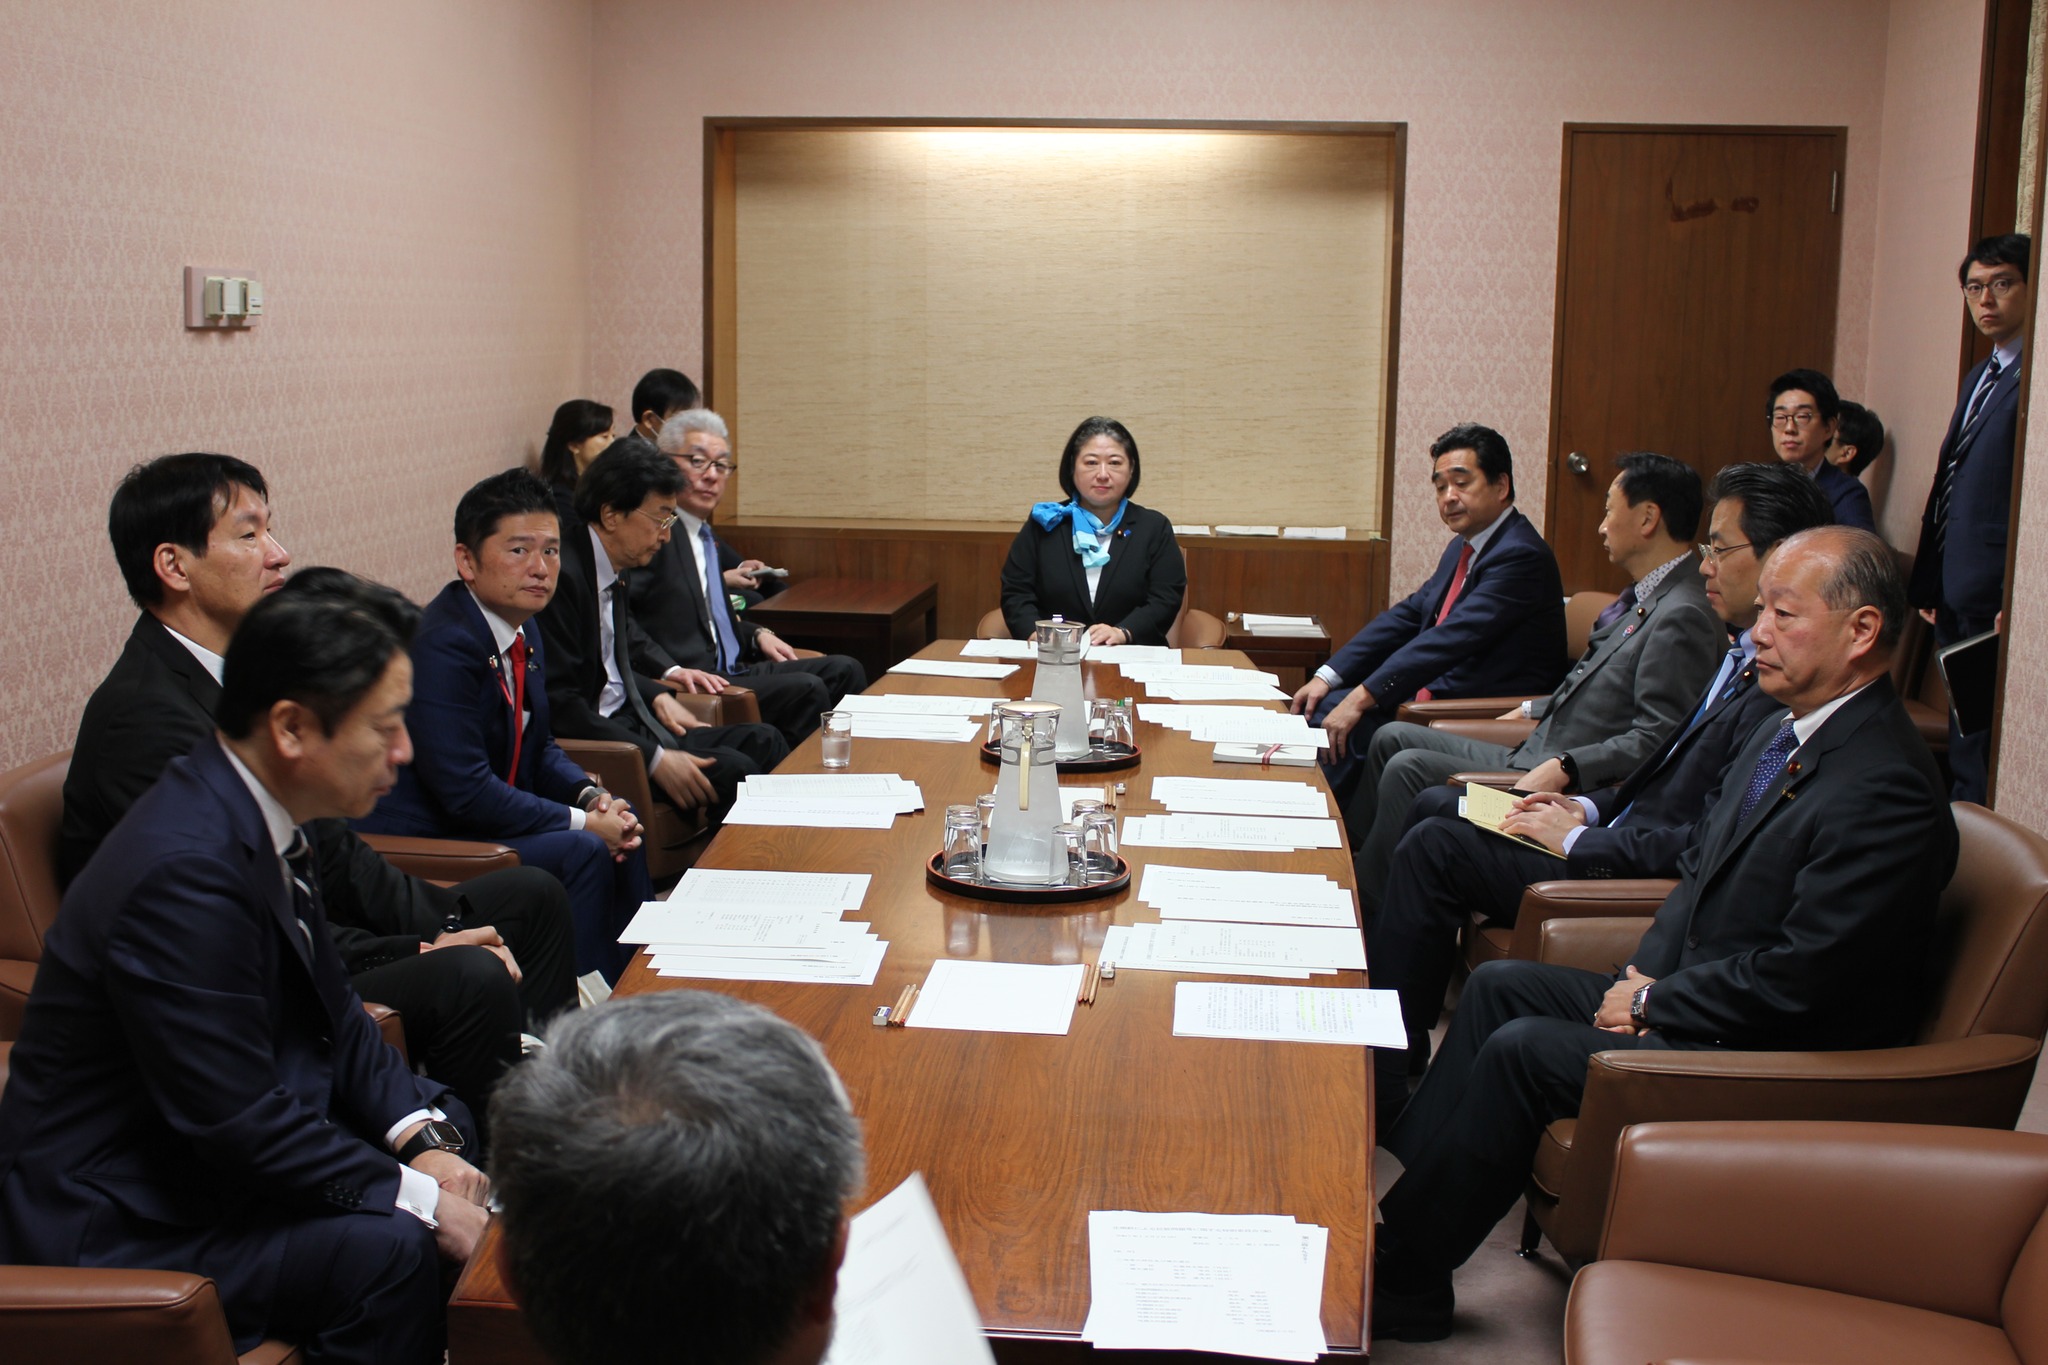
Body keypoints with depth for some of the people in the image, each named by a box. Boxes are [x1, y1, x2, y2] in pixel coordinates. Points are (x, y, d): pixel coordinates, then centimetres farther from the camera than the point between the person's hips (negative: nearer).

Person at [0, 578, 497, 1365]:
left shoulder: (259, 819, 0)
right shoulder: (186, 869, -29)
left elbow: (333, 1015, 9)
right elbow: (238, 1123, -28)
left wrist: (422, 1135, -5)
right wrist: (417, 1197, -20)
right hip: (117, 1222, -10)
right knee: (391, 1249, -27)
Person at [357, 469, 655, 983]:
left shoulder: (522, 632, 5)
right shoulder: (444, 646, -25)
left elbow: (539, 748, 15)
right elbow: (466, 792, -27)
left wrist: (592, 796, -5)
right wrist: (582, 820, -19)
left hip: (479, 821, 10)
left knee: (621, 825, 7)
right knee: (582, 852, -21)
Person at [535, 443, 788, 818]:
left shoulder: (614, 569, 11)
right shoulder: (561, 576, -19)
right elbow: (559, 703, -22)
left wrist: (657, 694, 5)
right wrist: (654, 759, -25)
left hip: (626, 719, 10)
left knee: (763, 742, -1)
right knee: (733, 769, -23)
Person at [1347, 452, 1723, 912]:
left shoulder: (1683, 617, -19)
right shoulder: (1645, 599, 13)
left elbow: (1654, 740, -25)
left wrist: (1563, 768, -29)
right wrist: (1534, 710, 22)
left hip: (1572, 792, -11)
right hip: (1534, 757, 11)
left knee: (1409, 769, -18)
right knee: (1392, 738, 12)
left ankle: (1364, 904, -5)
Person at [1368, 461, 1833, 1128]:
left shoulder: (1781, 690, -23)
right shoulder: (1748, 657, 10)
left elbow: (1710, 844, -27)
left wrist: (1579, 840, -18)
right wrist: (1586, 807, 6)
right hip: (1620, 837, 11)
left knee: (1434, 846, -16)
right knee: (1434, 805, 13)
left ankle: (1380, 1089, -6)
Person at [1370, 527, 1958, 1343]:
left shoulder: (1887, 788, -25)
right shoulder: (1788, 730, 6)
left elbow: (1801, 977, -26)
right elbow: (1699, 867, 16)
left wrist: (1655, 1003, -15)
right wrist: (1647, 972, 1)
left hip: (1778, 1058, -10)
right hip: (1692, 988, 10)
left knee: (1522, 1051, -17)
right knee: (1500, 986, 6)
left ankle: (1405, 1283, -3)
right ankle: (1398, 1189, 10)